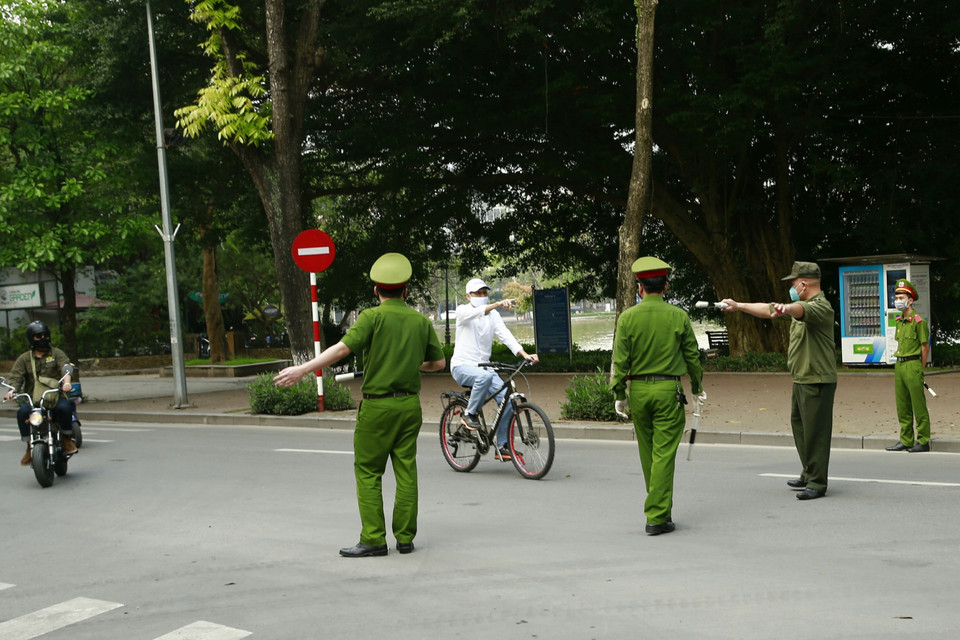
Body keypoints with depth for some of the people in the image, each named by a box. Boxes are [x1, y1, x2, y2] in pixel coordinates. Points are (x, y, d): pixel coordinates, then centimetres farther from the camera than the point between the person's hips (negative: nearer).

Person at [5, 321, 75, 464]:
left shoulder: (56, 353, 11)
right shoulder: (24, 359, 14)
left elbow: (65, 366, -7)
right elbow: (16, 376, 2)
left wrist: (66, 382, -29)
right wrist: (12, 390, -20)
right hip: (32, 398, 1)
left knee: (64, 407, -33)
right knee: (22, 412, -29)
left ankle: (67, 437, -8)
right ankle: (29, 446, -13)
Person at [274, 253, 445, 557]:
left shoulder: (373, 317, -9)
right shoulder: (421, 321, 6)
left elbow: (343, 348, -20)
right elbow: (438, 362, 13)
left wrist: (302, 369, -19)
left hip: (377, 404, -5)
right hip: (410, 404, 5)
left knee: (368, 473, 3)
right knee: (406, 471, 8)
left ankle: (373, 539, 2)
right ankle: (405, 538, 11)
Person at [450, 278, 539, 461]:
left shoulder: (493, 315, 10)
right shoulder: (463, 311, -3)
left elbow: (505, 334, -5)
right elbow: (478, 312, -28)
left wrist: (524, 354, -21)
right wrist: (498, 304, -46)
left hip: (483, 365, 5)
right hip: (462, 366, -5)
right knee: (484, 376, -38)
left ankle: (502, 446, -2)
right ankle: (469, 415, -16)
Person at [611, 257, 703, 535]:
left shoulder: (627, 318, -4)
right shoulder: (679, 316, -3)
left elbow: (620, 360, -3)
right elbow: (692, 355, 4)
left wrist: (619, 394, 6)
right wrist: (697, 387, 19)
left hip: (638, 390, 2)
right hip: (668, 390, -2)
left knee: (647, 453, 15)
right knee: (664, 454, -1)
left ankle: (658, 508, 30)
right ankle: (657, 517, -2)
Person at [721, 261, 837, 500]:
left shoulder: (821, 306, -16)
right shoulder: (802, 305, 15)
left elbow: (801, 309, -40)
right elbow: (769, 310, 19)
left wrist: (786, 309, -60)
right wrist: (738, 306, 16)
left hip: (817, 381, -10)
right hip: (801, 379, 10)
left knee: (815, 431, -6)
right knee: (799, 426, 16)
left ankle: (817, 483, 0)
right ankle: (809, 475, 27)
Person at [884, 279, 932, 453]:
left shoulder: (919, 321, -9)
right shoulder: (899, 321, 14)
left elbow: (925, 347, -7)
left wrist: (920, 370, -4)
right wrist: (899, 364, 14)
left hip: (913, 365, -8)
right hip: (899, 366, 8)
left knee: (919, 406, -2)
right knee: (902, 406, 11)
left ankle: (923, 441, 5)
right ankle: (906, 441, 18)